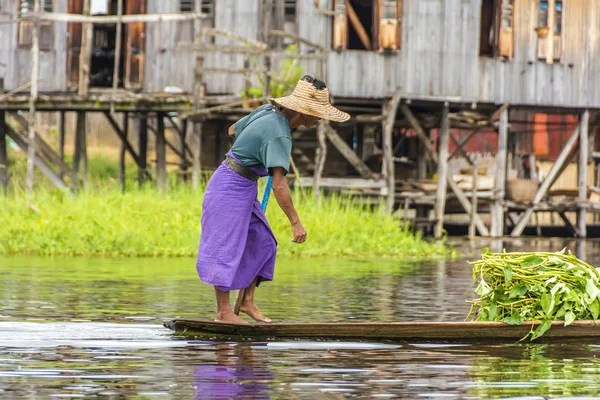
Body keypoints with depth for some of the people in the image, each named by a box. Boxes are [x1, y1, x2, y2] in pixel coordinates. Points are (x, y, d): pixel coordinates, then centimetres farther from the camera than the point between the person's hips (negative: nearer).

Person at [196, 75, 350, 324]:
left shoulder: (268, 111, 1)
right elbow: (279, 185, -31)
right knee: (227, 247, -3)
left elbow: (233, 130, 16)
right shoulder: (279, 136, -24)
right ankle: (223, 311, 2)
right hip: (231, 188, -10)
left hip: (243, 188, 10)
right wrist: (295, 222, -31)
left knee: (260, 242, 11)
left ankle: (248, 302, 14)